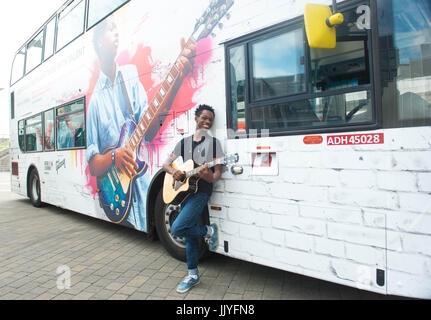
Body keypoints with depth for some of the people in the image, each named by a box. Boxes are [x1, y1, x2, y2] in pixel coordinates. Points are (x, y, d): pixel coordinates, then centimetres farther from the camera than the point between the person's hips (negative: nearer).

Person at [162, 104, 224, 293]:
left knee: (177, 229, -18)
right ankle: (193, 274, 25)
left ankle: (208, 231, 9)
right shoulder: (184, 142, 10)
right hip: (184, 190, 5)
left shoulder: (214, 143, -2)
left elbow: (218, 173, -5)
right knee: (189, 234, 11)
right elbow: (166, 164, 12)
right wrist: (174, 172, -10)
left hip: (201, 191, -5)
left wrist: (210, 177, -28)